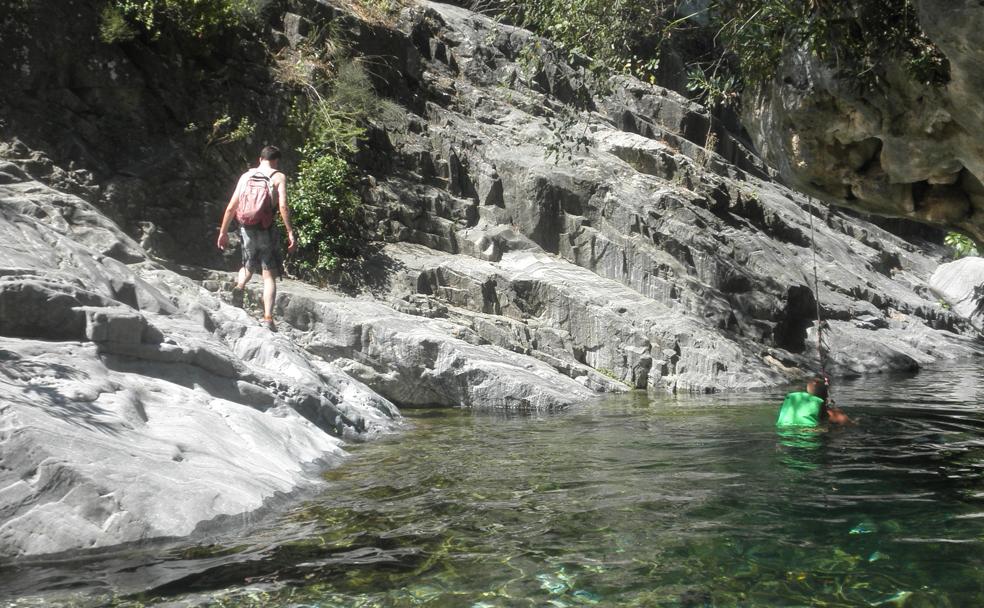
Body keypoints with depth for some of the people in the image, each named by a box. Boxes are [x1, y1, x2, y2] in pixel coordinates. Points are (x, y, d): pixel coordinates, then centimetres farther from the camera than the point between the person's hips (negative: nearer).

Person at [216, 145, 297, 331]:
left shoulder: (246, 176, 10)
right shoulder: (278, 177, 0)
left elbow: (231, 207, 7)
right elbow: (283, 206, -14)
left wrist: (223, 232, 14)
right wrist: (290, 233, -13)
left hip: (247, 230, 3)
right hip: (267, 230, -3)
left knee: (249, 265, 27)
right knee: (269, 276, 2)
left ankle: (240, 286, -4)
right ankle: (268, 318, -9)